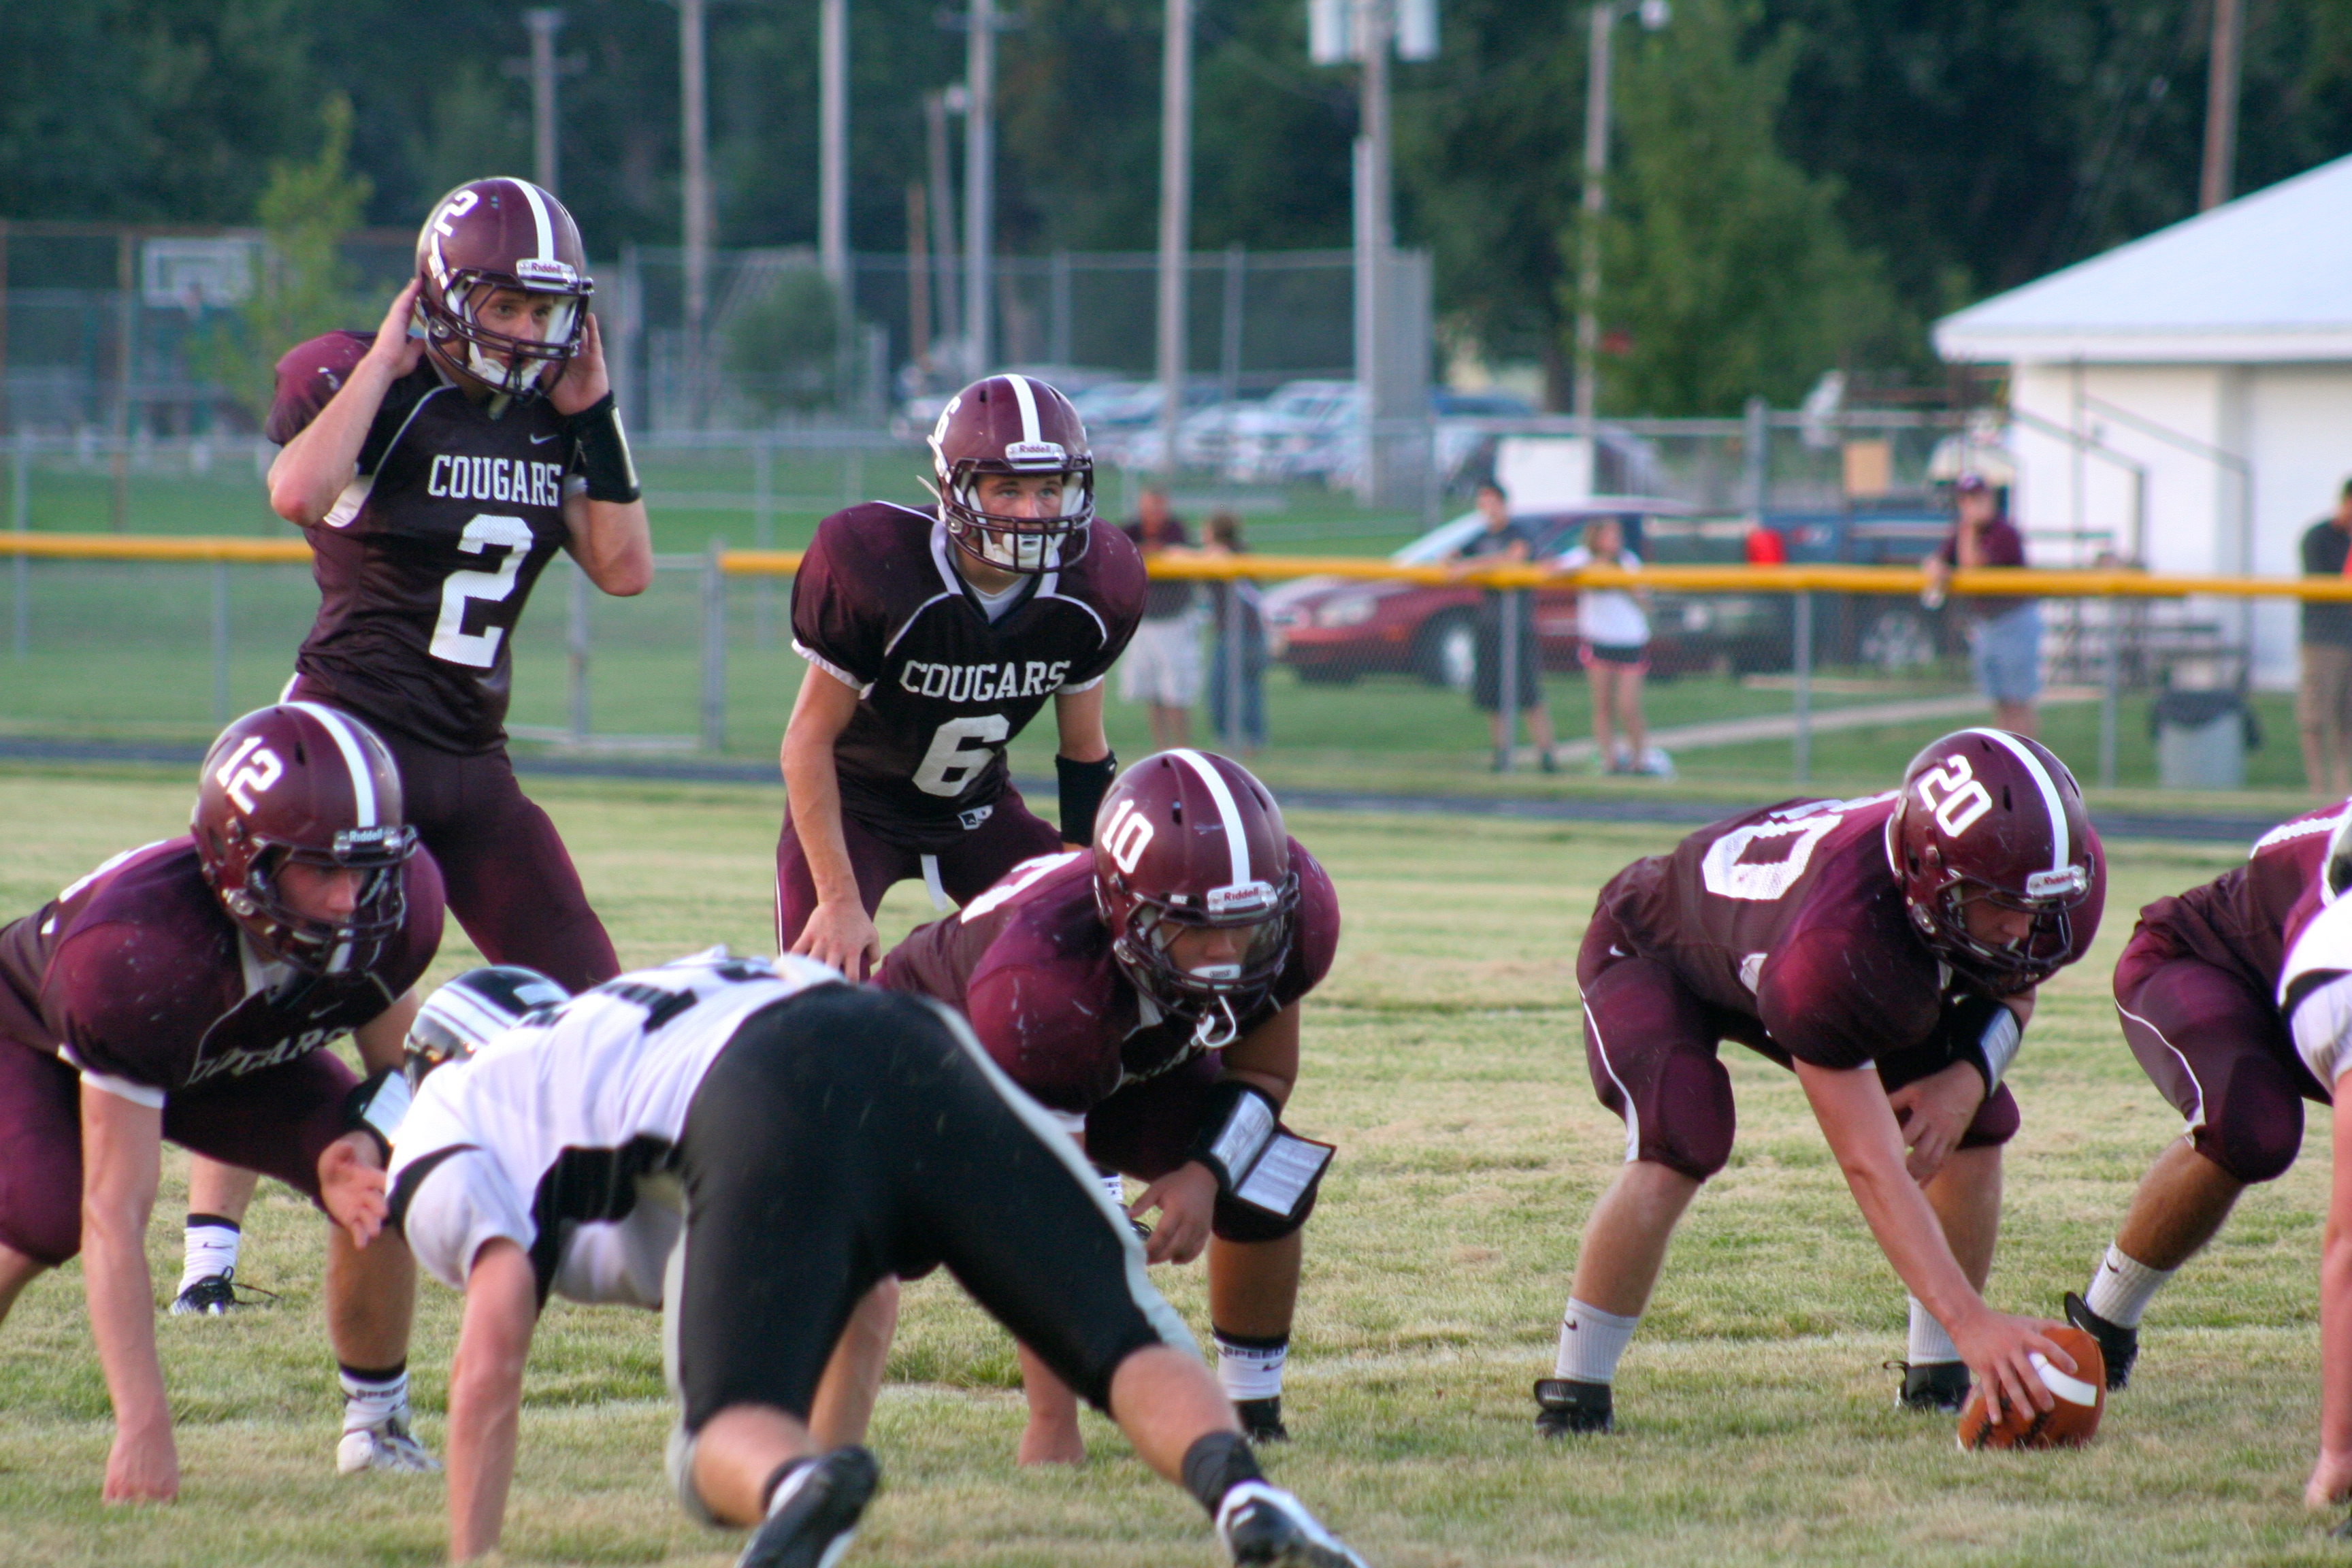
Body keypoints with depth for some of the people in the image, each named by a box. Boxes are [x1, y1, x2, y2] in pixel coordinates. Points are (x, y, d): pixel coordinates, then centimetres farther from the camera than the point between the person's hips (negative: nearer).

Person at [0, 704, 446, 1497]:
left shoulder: (390, 910, -31)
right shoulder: (137, 953, -46)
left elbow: (403, 1066, -8)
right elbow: (116, 1215, -44)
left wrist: (372, 1137, -34)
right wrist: (143, 1425, -47)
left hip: (232, 1056, 5)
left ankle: (377, 1421, 5)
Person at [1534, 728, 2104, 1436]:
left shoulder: (2062, 880, -30)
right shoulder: (1834, 948, -48)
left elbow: (2013, 984, -3)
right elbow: (1872, 1169, -46)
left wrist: (1972, 1074, -25)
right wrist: (1970, 1321, -52)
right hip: (1656, 951, -7)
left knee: (1977, 1125, -9)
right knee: (1679, 1148, -31)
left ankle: (1938, 1380, 5)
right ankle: (1573, 1395, -14)